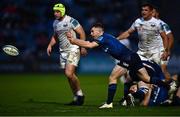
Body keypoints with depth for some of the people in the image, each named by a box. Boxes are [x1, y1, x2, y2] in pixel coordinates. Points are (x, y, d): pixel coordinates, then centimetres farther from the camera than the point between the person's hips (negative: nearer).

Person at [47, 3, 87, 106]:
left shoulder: (70, 21, -12)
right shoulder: (55, 23, 10)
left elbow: (82, 33, -9)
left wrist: (83, 47, -12)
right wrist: (50, 45, 10)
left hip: (73, 50, -7)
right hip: (63, 51, 7)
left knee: (69, 74, -18)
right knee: (69, 76, 8)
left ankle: (80, 94, 0)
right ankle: (76, 97, 17)